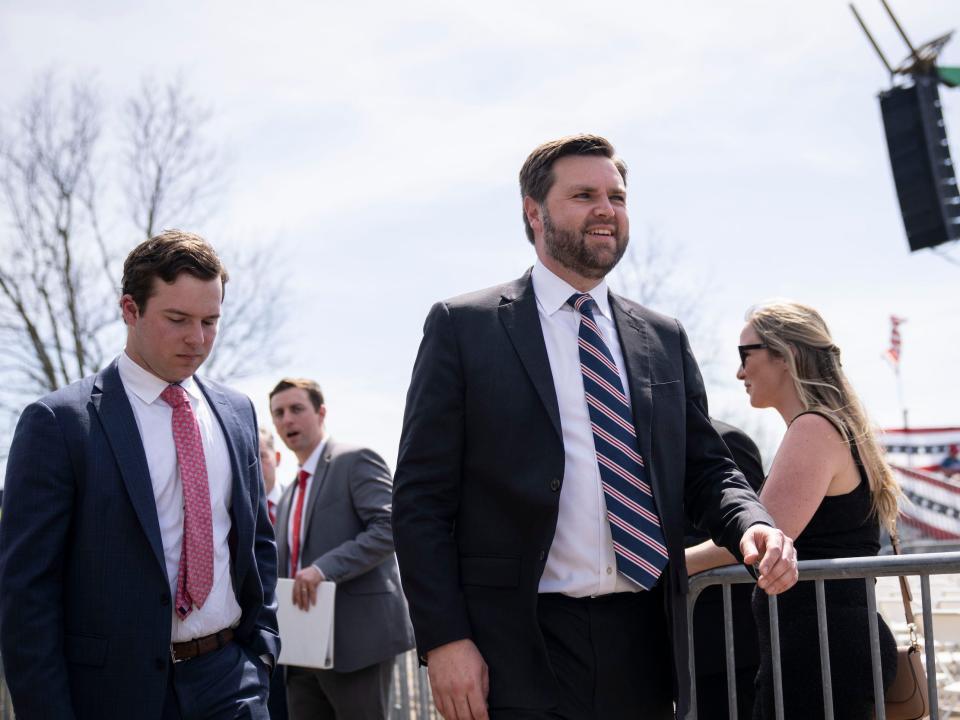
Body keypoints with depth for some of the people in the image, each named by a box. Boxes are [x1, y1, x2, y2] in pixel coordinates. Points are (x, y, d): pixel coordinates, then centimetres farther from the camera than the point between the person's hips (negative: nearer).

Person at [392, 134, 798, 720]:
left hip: (645, 648, 4)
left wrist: (751, 524, -6)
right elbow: (422, 496, -3)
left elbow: (706, 468, 16)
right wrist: (444, 639, -11)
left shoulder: (664, 338, 13)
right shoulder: (464, 326, 0)